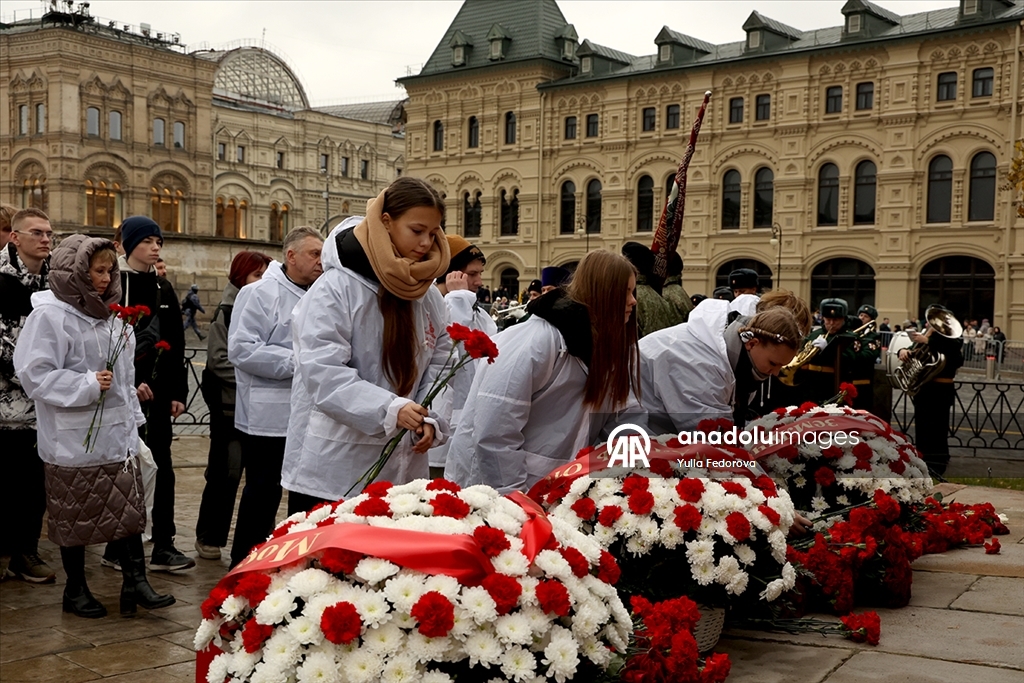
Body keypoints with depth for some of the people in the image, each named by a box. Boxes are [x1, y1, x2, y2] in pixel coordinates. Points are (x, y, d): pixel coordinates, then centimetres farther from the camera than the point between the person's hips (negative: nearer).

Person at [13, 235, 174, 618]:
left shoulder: (109, 314, 13)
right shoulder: (50, 315, -11)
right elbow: (36, 374, -17)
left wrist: (132, 416, 18)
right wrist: (88, 385, -20)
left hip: (117, 435, 6)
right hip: (74, 439, -6)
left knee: (128, 507, 4)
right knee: (75, 517, 6)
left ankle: (135, 581, 10)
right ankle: (76, 590, 21)